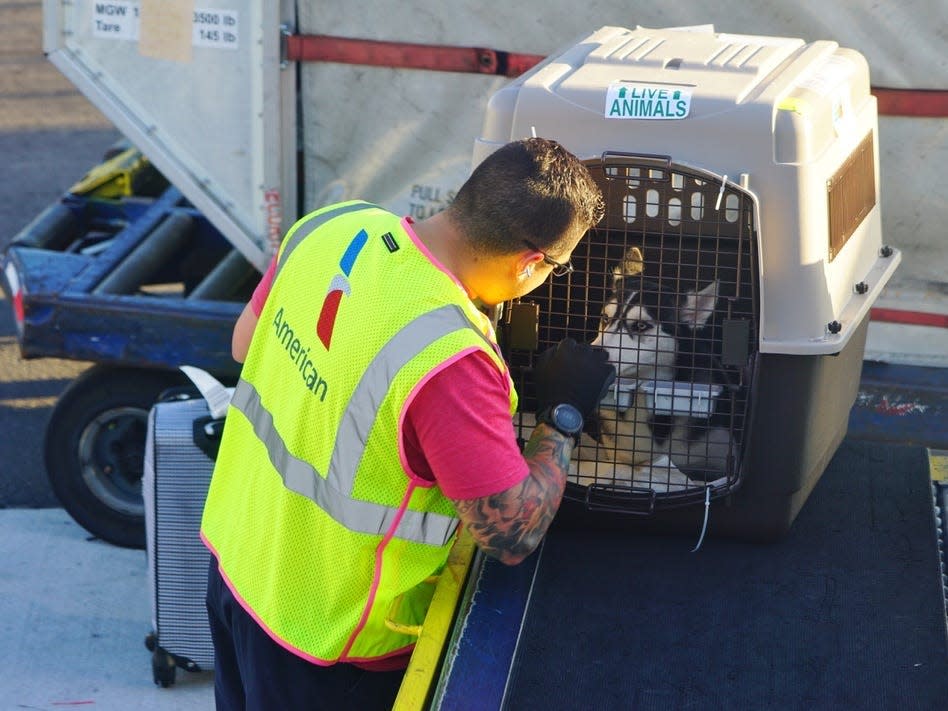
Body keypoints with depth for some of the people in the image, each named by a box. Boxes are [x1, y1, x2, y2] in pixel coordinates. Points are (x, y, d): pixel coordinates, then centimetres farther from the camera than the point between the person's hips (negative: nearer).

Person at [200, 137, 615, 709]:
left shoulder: (334, 226, -12)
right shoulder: (449, 358, -34)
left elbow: (246, 343, 6)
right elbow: (513, 533, -25)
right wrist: (563, 414, -11)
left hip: (234, 559, 7)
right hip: (326, 636, -7)